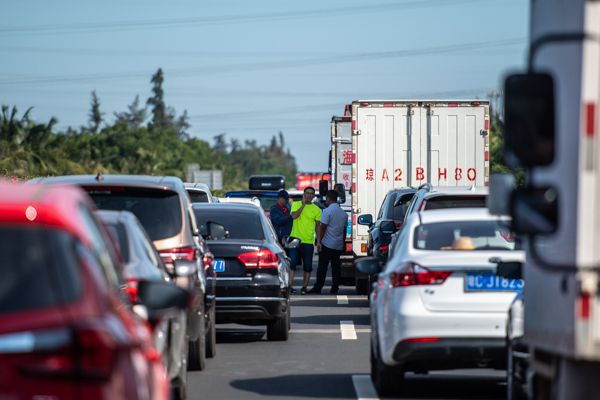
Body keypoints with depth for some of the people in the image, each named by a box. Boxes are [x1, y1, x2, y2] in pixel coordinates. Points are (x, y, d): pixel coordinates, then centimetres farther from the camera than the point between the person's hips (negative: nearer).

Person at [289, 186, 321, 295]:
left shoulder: (316, 209, 7)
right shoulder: (296, 204, 5)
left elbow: (318, 226, 10)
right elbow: (294, 216, -15)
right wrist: (303, 204, -13)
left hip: (308, 241, 2)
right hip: (295, 239, -2)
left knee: (307, 267, 3)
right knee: (292, 264, -8)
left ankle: (304, 286, 11)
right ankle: (290, 286, -9)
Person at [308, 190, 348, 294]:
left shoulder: (328, 211, -10)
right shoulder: (344, 213, 12)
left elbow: (322, 227, -13)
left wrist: (319, 241, -12)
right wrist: (343, 244, 24)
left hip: (327, 244, -6)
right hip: (339, 245, 6)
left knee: (322, 266, -3)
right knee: (336, 267, 6)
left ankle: (318, 288, -3)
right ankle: (335, 288, 4)